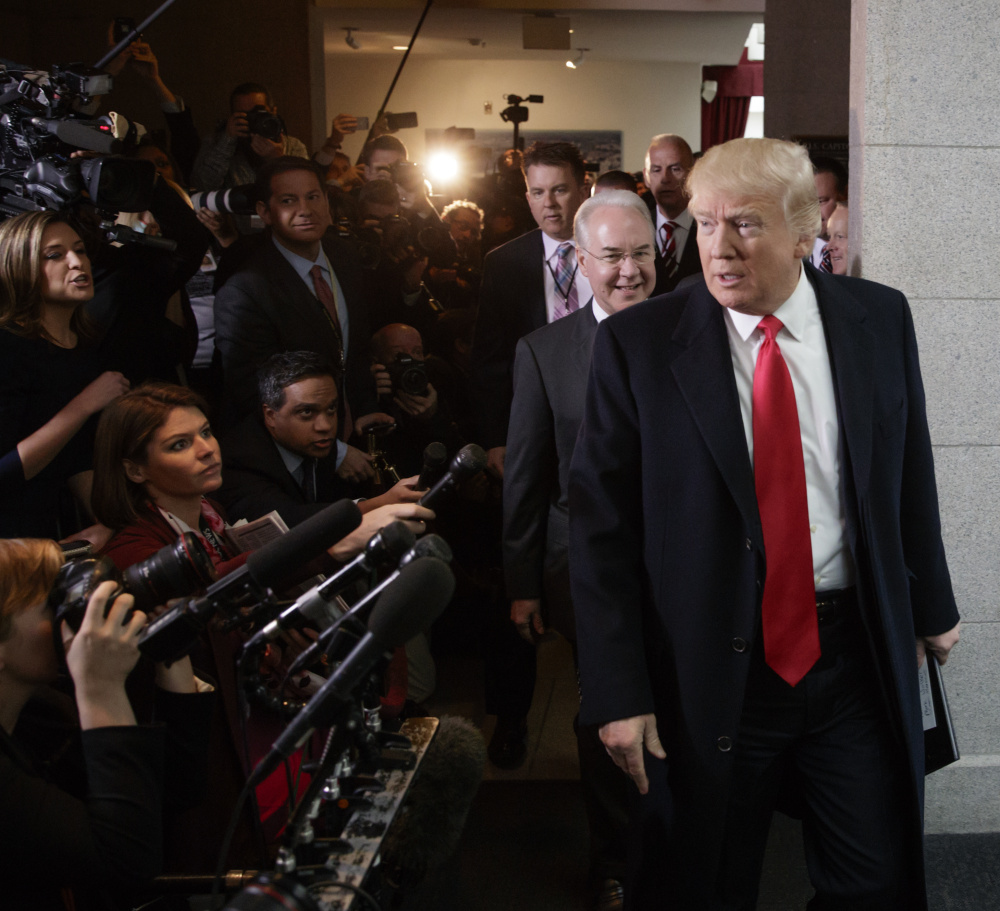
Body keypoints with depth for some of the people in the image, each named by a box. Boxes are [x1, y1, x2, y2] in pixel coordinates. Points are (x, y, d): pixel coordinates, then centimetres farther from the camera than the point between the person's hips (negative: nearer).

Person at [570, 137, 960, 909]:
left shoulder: (880, 319, 0)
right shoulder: (638, 344, -8)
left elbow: (910, 472, 11)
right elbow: (601, 525, -8)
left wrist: (931, 605, 18)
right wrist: (618, 691, -11)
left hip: (857, 652, 2)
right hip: (709, 672, -2)